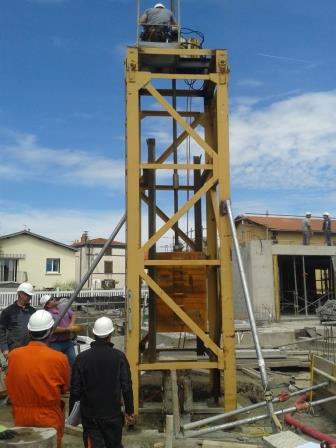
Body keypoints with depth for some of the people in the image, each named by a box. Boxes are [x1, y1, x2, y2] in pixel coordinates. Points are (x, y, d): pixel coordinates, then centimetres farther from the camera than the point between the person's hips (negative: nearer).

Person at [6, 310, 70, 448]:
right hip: (49, 418, -3)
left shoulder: (13, 355, -11)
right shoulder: (59, 358, -19)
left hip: (21, 417, 3)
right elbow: (65, 388, -4)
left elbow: (10, 385, 3)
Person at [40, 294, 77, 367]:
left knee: (73, 361, 11)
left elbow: (73, 315, 13)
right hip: (55, 344, -6)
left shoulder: (63, 308, 6)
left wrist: (71, 324, -6)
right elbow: (53, 329, -23)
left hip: (68, 341, 6)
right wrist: (67, 329, -19)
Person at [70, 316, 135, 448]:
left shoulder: (82, 357, -8)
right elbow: (126, 387, -9)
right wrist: (129, 412, 2)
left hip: (89, 414, 0)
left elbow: (75, 389, -5)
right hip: (113, 413, 0)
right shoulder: (119, 356, -10)